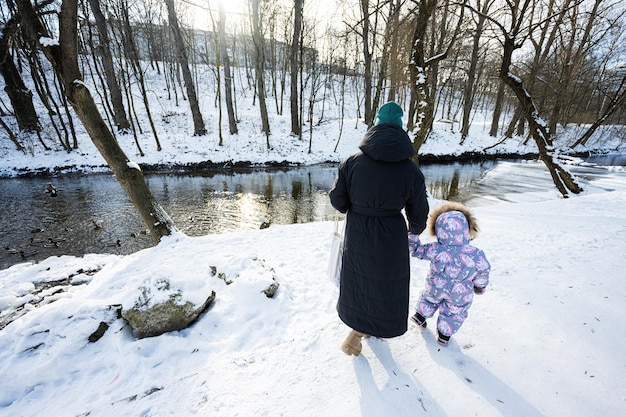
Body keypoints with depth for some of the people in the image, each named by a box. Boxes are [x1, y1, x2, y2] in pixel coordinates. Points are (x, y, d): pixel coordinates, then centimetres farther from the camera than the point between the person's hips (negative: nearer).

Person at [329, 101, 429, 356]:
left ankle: (365, 327, 50)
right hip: (390, 239, -1)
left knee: (360, 281, 25)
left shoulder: (352, 162, -15)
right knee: (384, 286, 21)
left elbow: (337, 200, -7)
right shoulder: (411, 171, -15)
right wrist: (415, 230, 18)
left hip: (357, 236, 2)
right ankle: (354, 337, 28)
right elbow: (418, 214, -5)